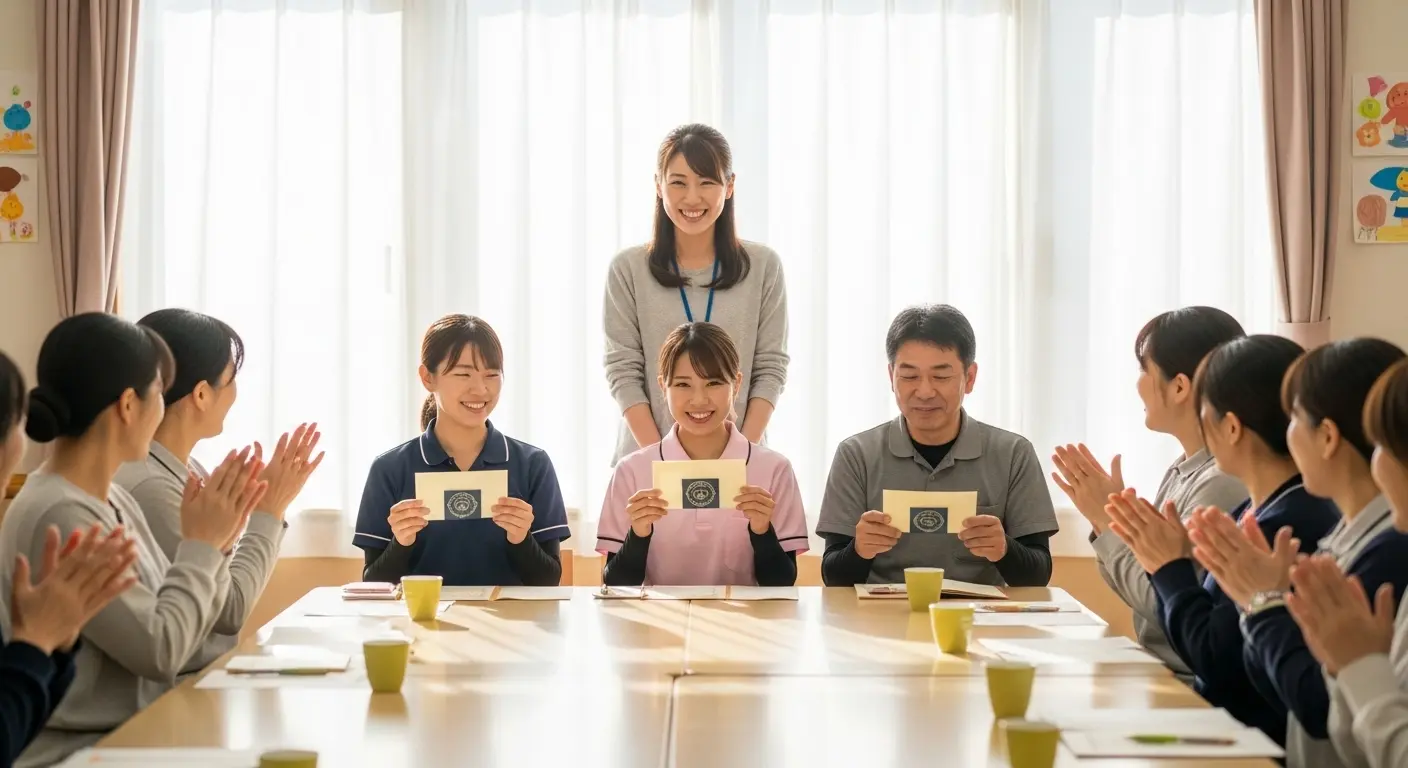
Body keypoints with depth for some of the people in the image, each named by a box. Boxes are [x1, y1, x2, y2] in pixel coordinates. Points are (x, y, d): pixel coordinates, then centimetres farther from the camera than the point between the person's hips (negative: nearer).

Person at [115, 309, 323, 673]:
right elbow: (230, 610, -15)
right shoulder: (149, 487, -20)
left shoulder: (183, 467, 7)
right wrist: (269, 510, -7)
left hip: (210, 671, 9)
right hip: (179, 686, -9)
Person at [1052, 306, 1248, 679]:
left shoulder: (1223, 484, -19)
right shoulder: (1181, 471, 8)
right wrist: (1107, 519, -3)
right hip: (1160, 675, 7)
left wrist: (1110, 522, -10)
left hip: (1193, 688, -7)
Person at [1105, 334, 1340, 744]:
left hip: (1255, 738, -9)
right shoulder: (1255, 511, 9)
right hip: (1216, 718, 9)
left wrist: (1172, 569, -7)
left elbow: (1216, 660, -19)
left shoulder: (1288, 526, -21)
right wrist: (1166, 563, 1)